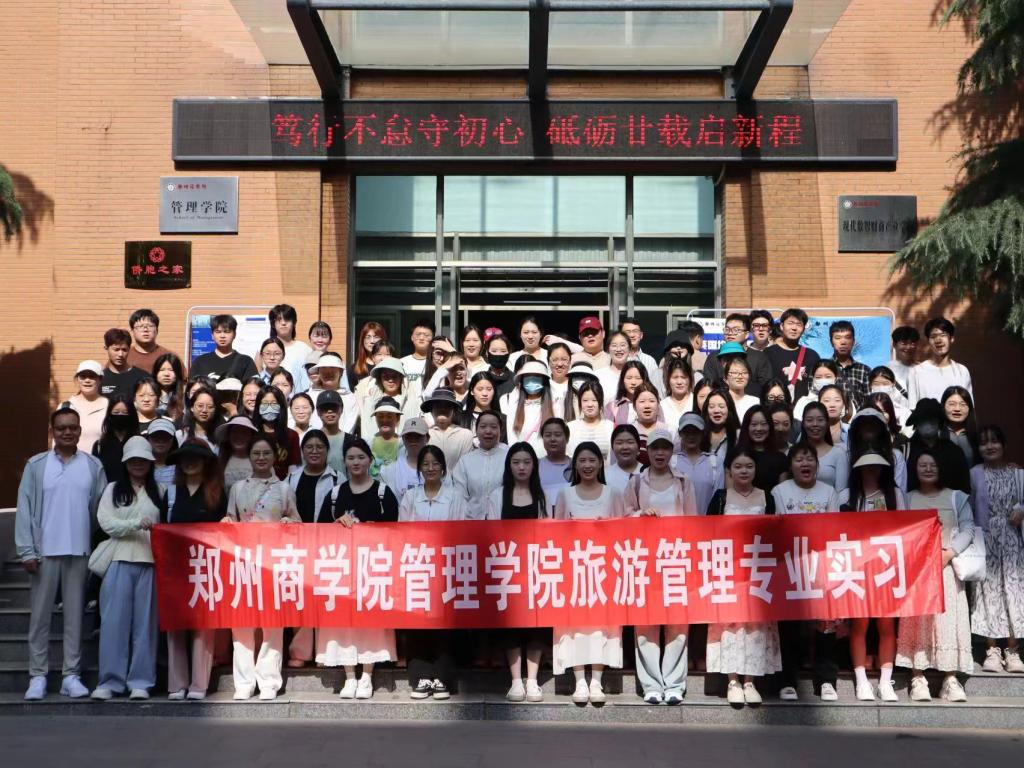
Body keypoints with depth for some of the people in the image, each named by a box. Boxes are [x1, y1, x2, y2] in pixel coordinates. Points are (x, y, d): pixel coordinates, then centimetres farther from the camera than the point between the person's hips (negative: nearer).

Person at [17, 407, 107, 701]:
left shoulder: (93, 466, 5)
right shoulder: (36, 465, 3)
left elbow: (100, 508, 4)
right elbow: (25, 509, 1)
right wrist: (27, 551, -6)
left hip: (80, 551, 1)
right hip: (44, 551, 0)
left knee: (75, 614, 5)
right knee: (40, 615, 4)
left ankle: (72, 675, 10)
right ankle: (38, 676, 10)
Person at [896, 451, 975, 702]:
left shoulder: (956, 497, 12)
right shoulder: (907, 498, 12)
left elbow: (967, 529, 3)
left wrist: (950, 552, -11)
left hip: (946, 566, 0)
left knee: (948, 619, -5)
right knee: (917, 620, -5)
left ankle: (951, 680, -4)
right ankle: (917, 679, -5)